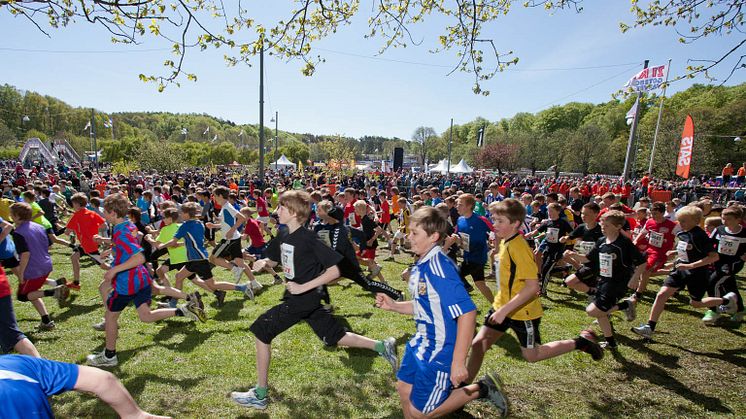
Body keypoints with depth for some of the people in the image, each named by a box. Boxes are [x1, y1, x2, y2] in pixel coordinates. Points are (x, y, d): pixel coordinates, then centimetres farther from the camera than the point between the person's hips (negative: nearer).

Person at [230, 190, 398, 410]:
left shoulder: (309, 239, -20)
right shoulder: (283, 238, 4)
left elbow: (334, 271, -21)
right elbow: (273, 260, 20)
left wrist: (304, 287, -23)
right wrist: (263, 262, -4)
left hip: (304, 299, -8)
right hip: (303, 299, 8)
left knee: (261, 331, -1)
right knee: (334, 336, 15)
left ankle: (260, 395, 14)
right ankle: (383, 346, 25)